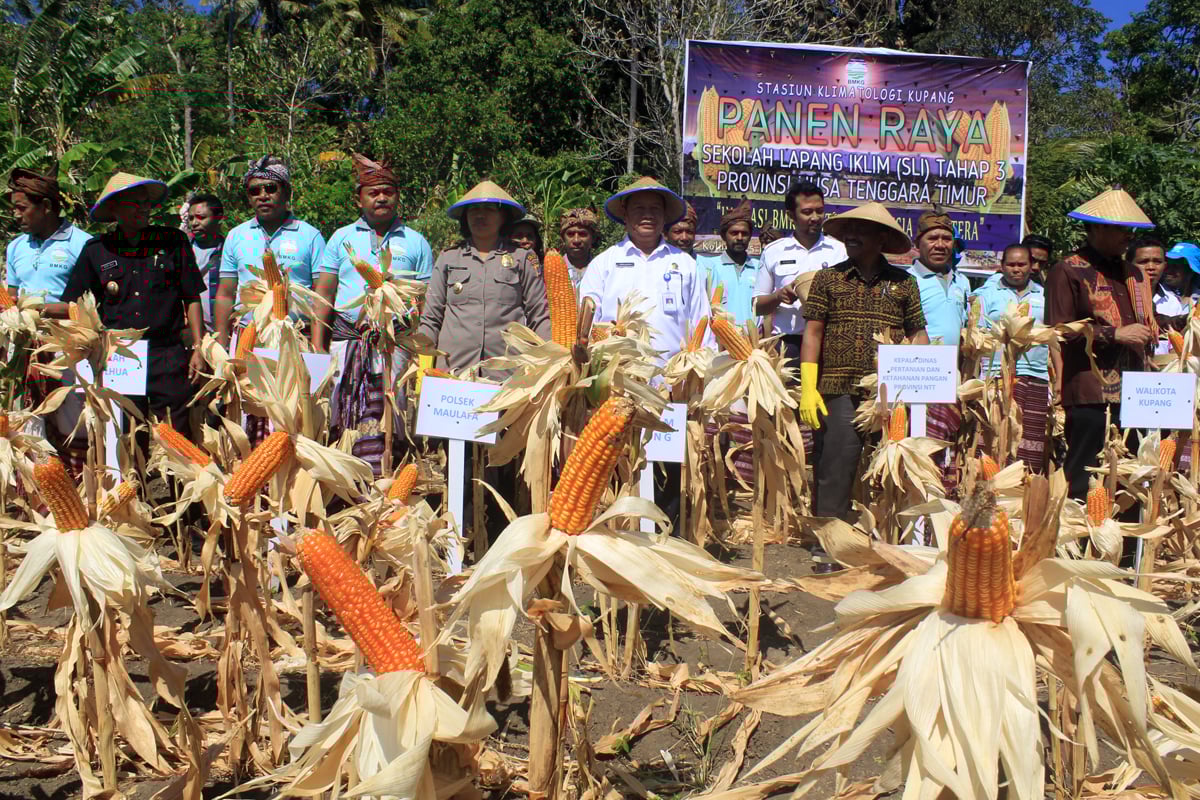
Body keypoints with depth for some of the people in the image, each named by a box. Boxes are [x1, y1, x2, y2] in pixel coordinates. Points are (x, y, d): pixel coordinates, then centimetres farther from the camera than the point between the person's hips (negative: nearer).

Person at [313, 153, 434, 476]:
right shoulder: (342, 238, 15)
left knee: (383, 422, -9)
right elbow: (323, 296, 10)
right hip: (346, 338, 1)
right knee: (342, 420, -4)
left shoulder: (415, 243, 12)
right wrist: (317, 348, -1)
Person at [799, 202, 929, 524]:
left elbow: (918, 334, 11)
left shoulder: (904, 283, 11)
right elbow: (812, 332, 5)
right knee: (834, 477, -3)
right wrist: (808, 388, -3)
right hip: (840, 393, -1)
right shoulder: (828, 278, 9)